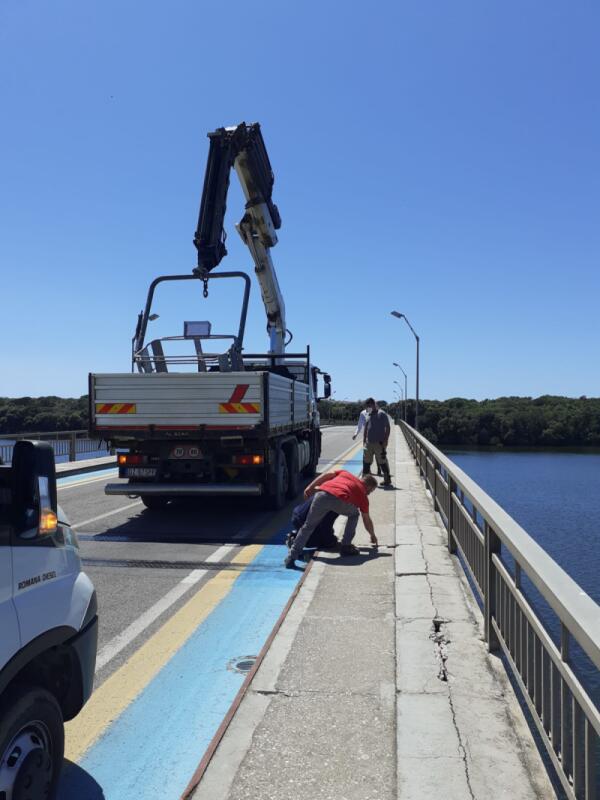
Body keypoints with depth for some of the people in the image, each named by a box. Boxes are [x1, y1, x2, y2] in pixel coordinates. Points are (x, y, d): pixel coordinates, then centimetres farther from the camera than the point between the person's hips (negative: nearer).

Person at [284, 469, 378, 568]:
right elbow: (367, 520, 38)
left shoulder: (346, 473, 38)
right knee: (354, 514, 30)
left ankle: (291, 557, 7)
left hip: (322, 494, 2)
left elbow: (326, 475, 26)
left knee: (308, 526, 15)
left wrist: (310, 487, 27)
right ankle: (345, 546, 24)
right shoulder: (362, 493, 31)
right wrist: (373, 536, 54)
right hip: (340, 500, -2)